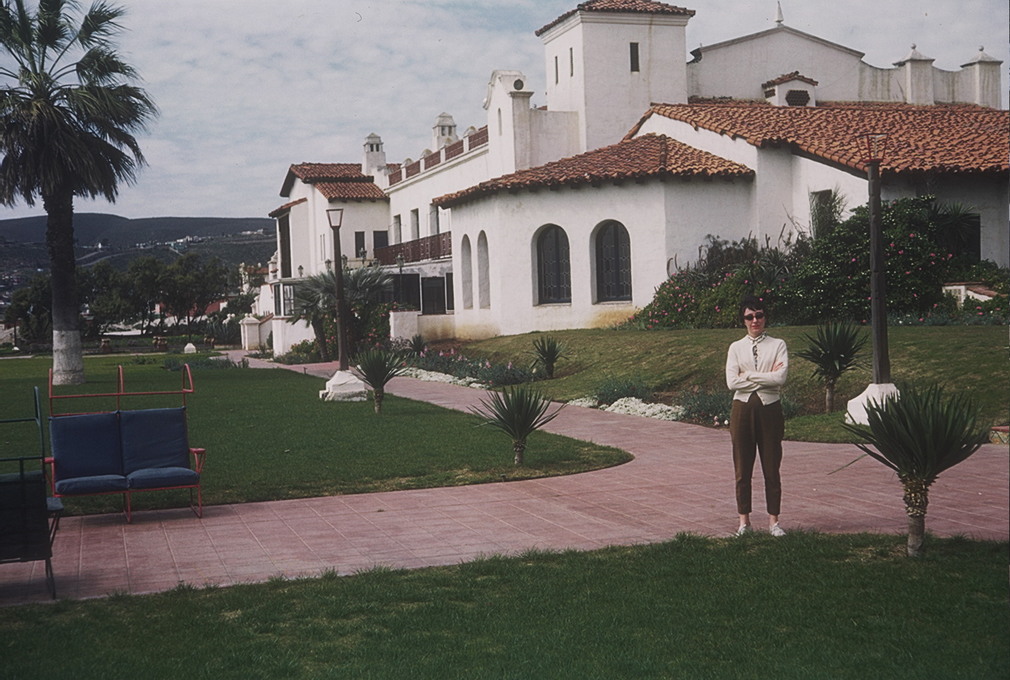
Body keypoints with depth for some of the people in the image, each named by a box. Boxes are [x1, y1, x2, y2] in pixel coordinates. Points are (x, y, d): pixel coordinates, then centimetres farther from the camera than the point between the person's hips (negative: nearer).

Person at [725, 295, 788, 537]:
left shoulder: (778, 345, 3)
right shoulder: (736, 348, 7)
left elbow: (780, 378, -12)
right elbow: (732, 382, -7)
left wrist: (749, 376, -10)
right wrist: (766, 377, -10)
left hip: (769, 408, -1)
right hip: (743, 408, 1)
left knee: (771, 467, 4)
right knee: (742, 469, 6)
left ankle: (773, 520, 13)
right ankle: (744, 519, 15)